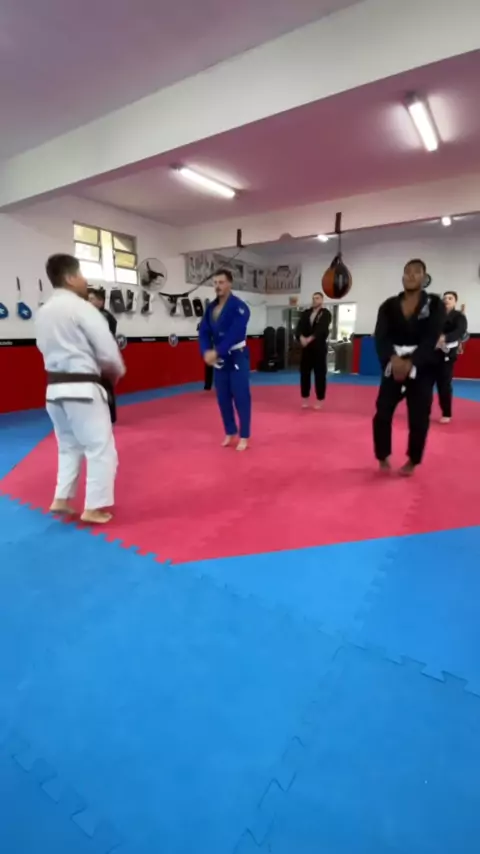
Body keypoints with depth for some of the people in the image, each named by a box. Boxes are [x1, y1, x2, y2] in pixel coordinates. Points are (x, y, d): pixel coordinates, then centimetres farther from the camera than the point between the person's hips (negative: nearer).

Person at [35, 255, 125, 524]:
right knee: (101, 448, 2)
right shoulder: (81, 307, -12)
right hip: (82, 388, -8)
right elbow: (107, 350, -13)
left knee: (69, 445, 22)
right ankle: (94, 507, 6)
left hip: (55, 387, 8)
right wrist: (117, 372, 5)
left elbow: (46, 347, 18)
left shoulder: (43, 312, 11)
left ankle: (61, 499, 26)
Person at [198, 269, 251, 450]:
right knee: (223, 398, 12)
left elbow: (234, 334, -23)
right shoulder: (211, 307, 8)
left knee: (241, 397, -2)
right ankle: (230, 432, 27)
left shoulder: (239, 306, -12)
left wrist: (217, 352, -26)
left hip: (237, 357, -6)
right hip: (219, 358, 7)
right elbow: (203, 331, 3)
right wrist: (206, 351, -15)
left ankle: (244, 436, 9)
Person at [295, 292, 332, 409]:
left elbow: (321, 329, -16)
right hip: (306, 347, 4)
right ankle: (305, 398, 18)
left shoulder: (326, 314, -1)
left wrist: (309, 339, -28)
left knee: (320, 374, -1)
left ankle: (320, 400, 9)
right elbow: (299, 327, -2)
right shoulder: (306, 313, 11)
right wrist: (301, 338, -22)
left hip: (319, 347, -4)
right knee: (304, 372, 6)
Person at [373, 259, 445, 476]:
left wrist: (410, 363, -22)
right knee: (382, 414, -1)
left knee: (418, 418, 1)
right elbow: (380, 336, -7)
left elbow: (431, 339, -10)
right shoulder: (389, 305, 5)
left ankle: (412, 461, 22)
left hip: (421, 369, -1)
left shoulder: (434, 304, 1)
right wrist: (393, 360, -24)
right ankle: (383, 457, 21)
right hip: (393, 367, 2)